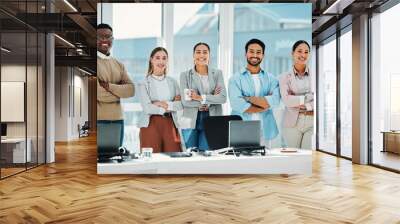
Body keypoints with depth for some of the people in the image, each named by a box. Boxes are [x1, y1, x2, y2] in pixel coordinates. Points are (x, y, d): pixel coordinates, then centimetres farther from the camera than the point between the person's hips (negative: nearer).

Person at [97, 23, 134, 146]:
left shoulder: (118, 64, 13)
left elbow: (131, 90, 1)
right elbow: (99, 93, -15)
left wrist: (109, 86, -12)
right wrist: (119, 91, -1)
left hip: (118, 119, 6)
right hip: (98, 119, -5)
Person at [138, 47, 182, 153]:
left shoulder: (172, 82, 12)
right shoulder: (144, 83, 1)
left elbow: (181, 104, 1)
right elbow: (147, 108, -10)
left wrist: (165, 104, -12)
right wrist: (167, 109, -5)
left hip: (170, 124, 3)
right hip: (151, 124, -3)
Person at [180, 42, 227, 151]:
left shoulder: (217, 73, 8)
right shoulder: (185, 75, 5)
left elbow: (223, 98, -4)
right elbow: (185, 101, -7)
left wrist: (201, 98, -13)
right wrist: (212, 98, -8)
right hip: (191, 121, 0)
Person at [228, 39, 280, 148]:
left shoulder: (271, 79, 9)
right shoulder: (235, 79, 2)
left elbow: (275, 100, -7)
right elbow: (236, 104, -13)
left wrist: (249, 99, -11)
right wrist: (265, 104, -8)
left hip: (265, 132, 2)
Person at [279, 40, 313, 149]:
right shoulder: (285, 77, 5)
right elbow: (286, 100, -8)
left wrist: (297, 100, -8)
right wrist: (309, 97, -7)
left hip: (312, 121, 1)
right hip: (292, 123, 0)